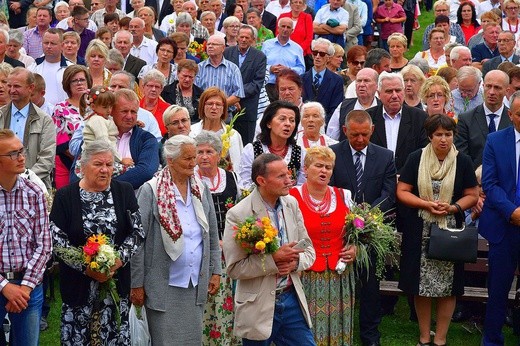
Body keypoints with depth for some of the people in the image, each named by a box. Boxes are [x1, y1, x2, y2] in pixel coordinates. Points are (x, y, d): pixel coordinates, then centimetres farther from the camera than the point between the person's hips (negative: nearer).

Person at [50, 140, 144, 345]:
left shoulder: (124, 192, 3)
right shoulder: (65, 196, -3)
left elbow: (138, 231, 1)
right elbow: (57, 240, -7)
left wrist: (119, 260, -13)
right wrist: (86, 267, -15)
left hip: (117, 280, 2)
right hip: (78, 283, -2)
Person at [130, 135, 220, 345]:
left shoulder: (202, 189, 7)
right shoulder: (151, 191, -9)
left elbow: (213, 237, 14)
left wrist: (215, 272, 9)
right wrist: (137, 284, -9)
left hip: (196, 285, 5)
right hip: (164, 285, -5)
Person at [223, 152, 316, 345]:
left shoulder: (291, 204, 3)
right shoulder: (238, 215, -14)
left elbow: (309, 251, 10)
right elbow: (234, 268, -16)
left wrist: (295, 261, -11)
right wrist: (274, 259, -22)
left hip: (292, 300, 5)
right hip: (258, 307, -5)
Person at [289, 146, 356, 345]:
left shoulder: (343, 196, 8)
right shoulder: (292, 197, -5)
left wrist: (354, 248, 2)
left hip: (339, 277, 4)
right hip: (306, 277, -3)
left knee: (336, 328, 7)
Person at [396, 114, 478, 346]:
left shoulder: (462, 161, 0)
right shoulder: (416, 158, -1)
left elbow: (472, 196, 4)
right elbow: (402, 192, -1)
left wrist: (453, 207, -14)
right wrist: (427, 204, -15)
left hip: (451, 230, 0)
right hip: (420, 232, 0)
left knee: (447, 286, 2)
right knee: (421, 286, 4)